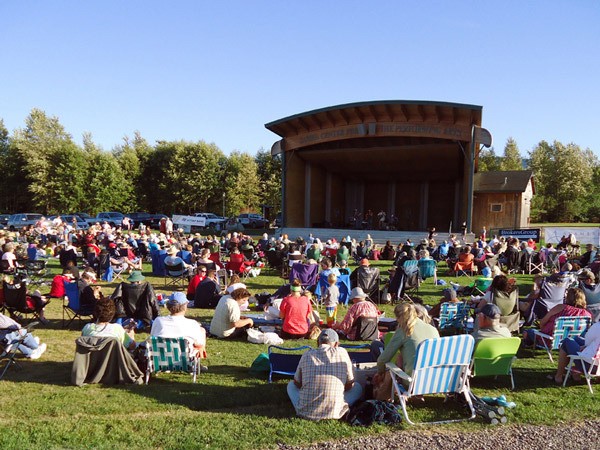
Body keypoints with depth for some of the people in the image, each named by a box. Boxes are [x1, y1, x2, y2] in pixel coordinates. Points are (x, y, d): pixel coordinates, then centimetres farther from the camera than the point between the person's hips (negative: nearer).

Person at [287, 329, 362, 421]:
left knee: (291, 385, 29)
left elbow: (297, 383, 15)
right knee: (357, 387, 20)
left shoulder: (307, 355, 3)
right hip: (333, 413, -1)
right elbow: (349, 385, 8)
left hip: (306, 412, 1)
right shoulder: (342, 353, -1)